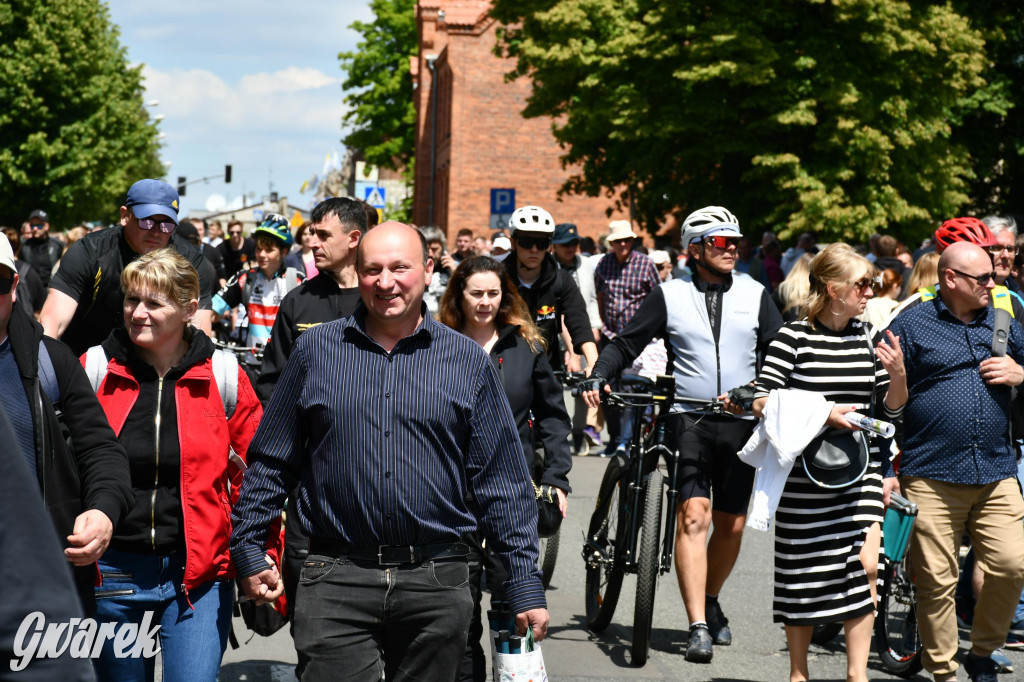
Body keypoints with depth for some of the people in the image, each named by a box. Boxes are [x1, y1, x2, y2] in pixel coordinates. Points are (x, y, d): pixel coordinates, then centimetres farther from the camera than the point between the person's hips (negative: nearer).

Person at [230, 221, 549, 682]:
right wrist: (249, 550, 8)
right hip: (335, 584, 0)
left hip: (436, 583, 1)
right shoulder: (314, 350, 6)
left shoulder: (468, 361, 5)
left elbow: (503, 482, 5)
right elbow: (270, 461, 12)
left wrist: (524, 584, 2)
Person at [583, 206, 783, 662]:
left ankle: (711, 603, 32)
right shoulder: (670, 295, 4)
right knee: (693, 516, -14)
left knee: (731, 524, 7)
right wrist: (598, 377, -11)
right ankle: (698, 627, -15)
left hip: (740, 422, 2)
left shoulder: (754, 294, 8)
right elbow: (627, 342, 4)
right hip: (689, 420, -2)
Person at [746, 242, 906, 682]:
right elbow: (761, 403, -12)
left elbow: (892, 406, 12)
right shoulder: (794, 337, -9)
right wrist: (822, 414, -21)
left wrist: (898, 374, -9)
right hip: (804, 476, -4)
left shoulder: (864, 337, 8)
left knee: (865, 566, -8)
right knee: (803, 576, 6)